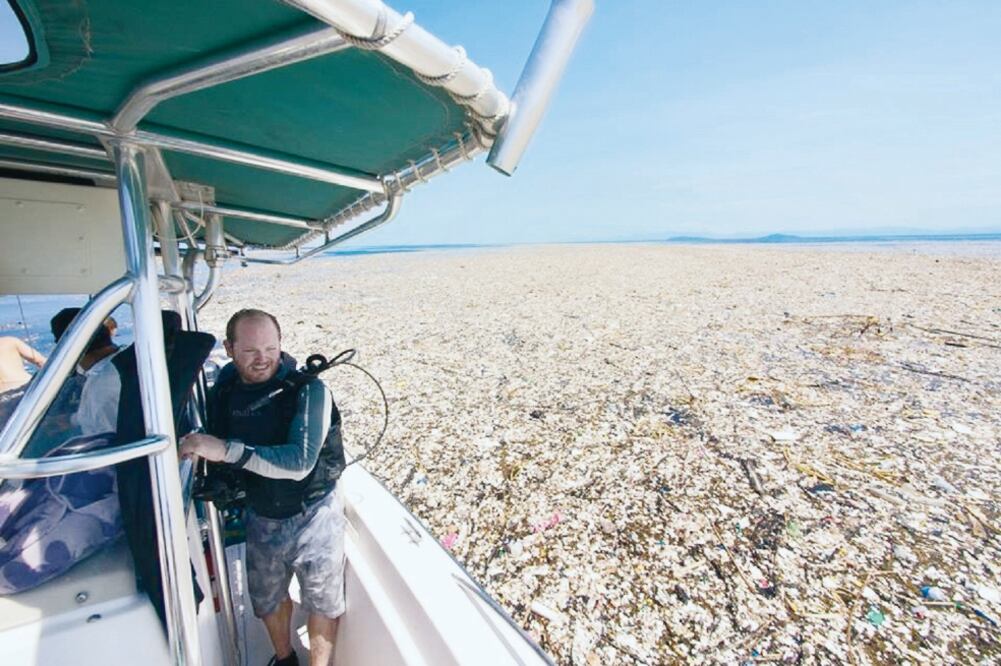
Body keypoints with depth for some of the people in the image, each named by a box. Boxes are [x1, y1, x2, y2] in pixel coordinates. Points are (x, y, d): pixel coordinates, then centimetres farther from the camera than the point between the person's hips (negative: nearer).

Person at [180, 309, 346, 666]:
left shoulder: (308, 390, -23)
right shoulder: (224, 389, -6)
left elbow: (300, 462, -32)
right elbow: (212, 451, 9)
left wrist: (226, 450, -38)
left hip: (312, 518, -5)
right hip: (260, 518, 5)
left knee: (322, 604, 15)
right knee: (267, 599, 27)